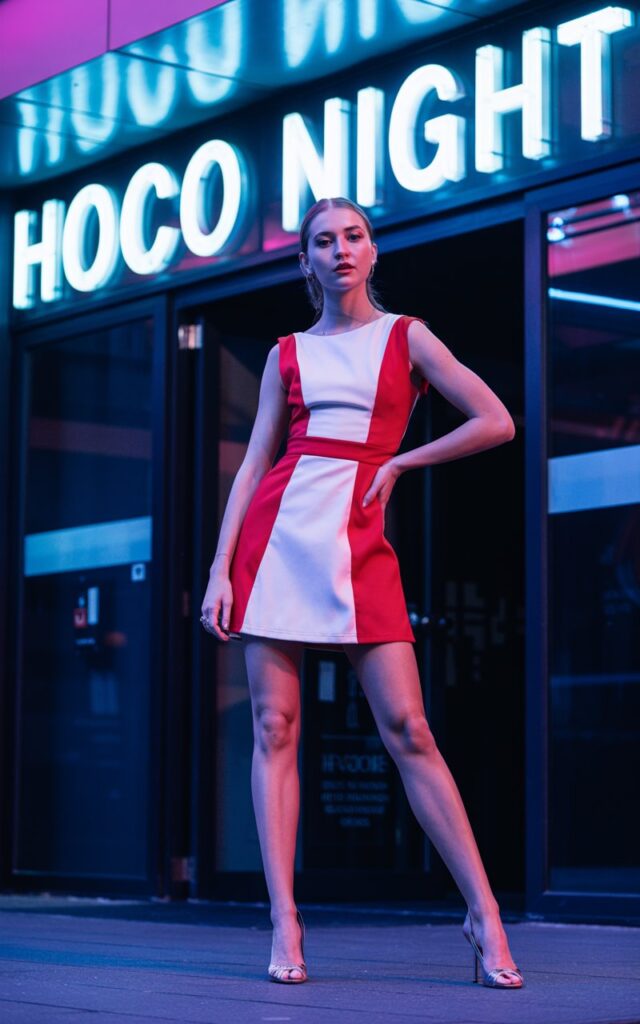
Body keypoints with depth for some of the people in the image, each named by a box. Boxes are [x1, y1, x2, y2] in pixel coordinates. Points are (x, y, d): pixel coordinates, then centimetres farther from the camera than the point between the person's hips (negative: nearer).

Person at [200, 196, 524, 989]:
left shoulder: (406, 336, 10)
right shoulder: (287, 354, 14)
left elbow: (497, 422, 3)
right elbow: (254, 463, 10)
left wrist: (398, 463, 2)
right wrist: (220, 569, 1)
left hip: (358, 543, -2)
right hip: (278, 530, 2)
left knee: (406, 728, -9)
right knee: (274, 726, -4)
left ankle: (484, 915, -7)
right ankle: (285, 924, -2)